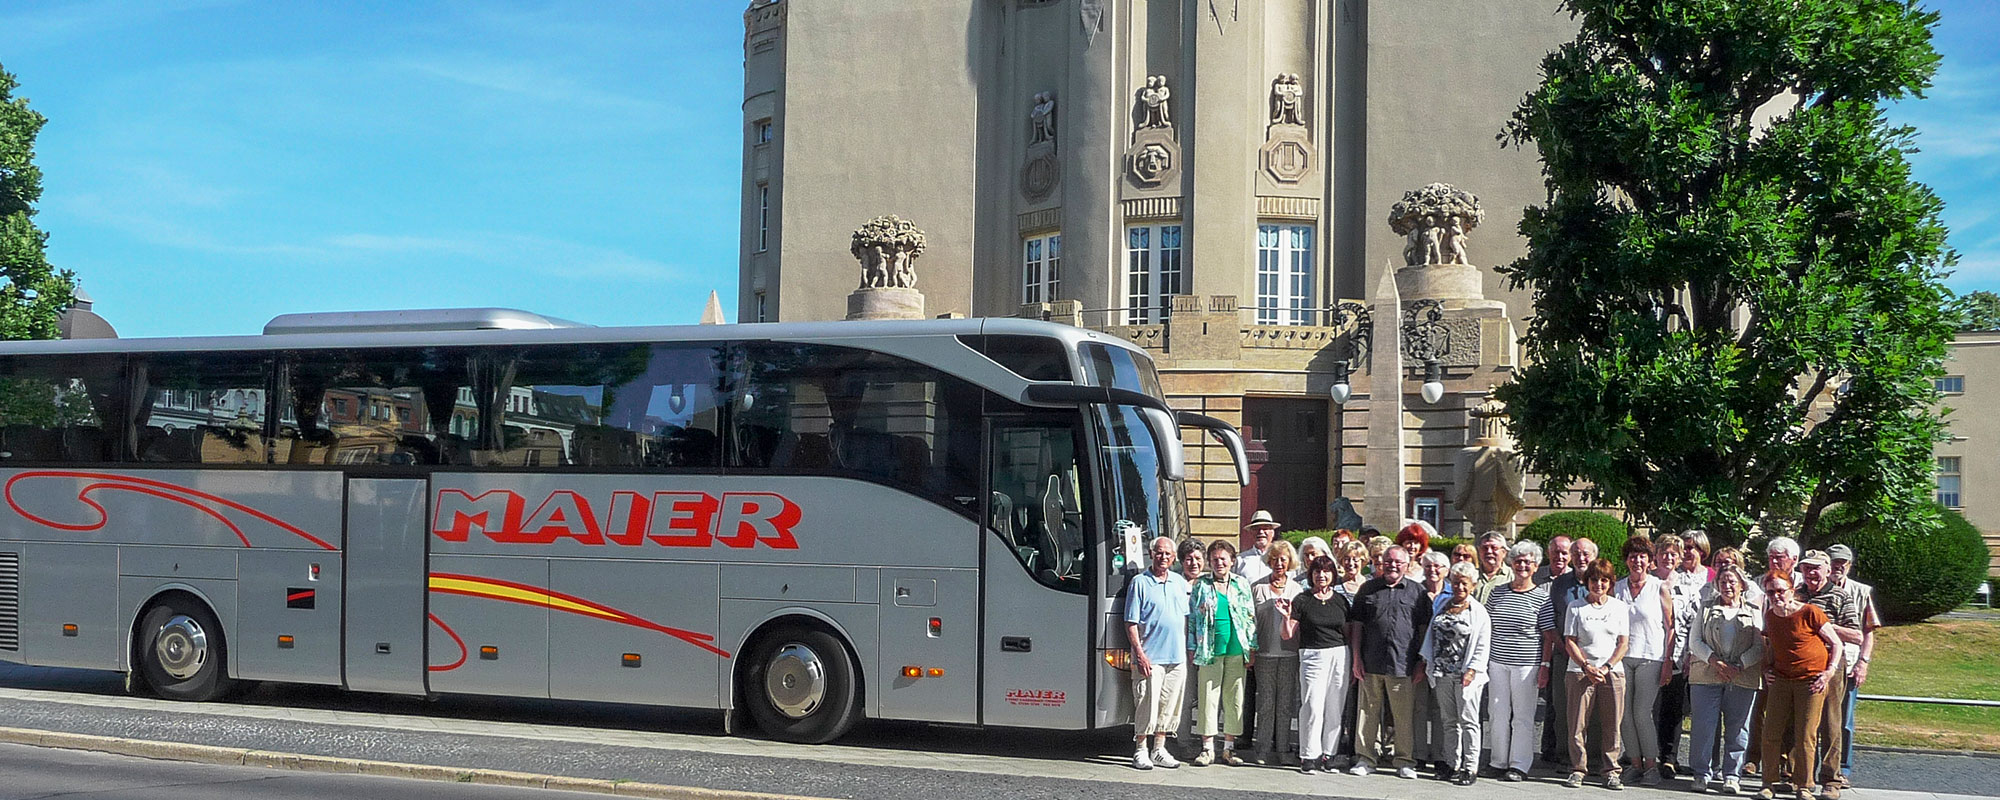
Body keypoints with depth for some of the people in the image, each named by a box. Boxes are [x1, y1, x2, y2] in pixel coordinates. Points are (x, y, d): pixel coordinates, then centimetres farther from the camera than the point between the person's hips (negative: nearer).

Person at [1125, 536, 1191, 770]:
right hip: (1150, 658, -5)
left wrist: (1189, 648, 11)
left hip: (1177, 656, 5)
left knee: (1170, 705, 9)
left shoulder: (1180, 583, 14)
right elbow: (1131, 622, -6)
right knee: (1147, 705, -6)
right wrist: (1139, 653, -14)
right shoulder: (1140, 582, -3)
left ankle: (1159, 750, 19)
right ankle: (1140, 751, 4)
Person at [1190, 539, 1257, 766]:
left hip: (1236, 650, 1)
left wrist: (1252, 649, 5)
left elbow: (1251, 617, 10)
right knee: (1209, 698, -2)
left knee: (1234, 698, 3)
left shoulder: (1242, 585, 9)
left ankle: (1229, 748, 11)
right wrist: (1192, 649, 2)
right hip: (1209, 651, -1)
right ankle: (1208, 749, 4)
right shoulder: (1201, 585, 6)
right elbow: (1192, 617, 7)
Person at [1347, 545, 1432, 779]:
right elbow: (1358, 625, 11)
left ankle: (1405, 761, 10)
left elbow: (1424, 628, 7)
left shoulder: (1417, 591, 7)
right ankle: (1366, 758, 13)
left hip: (1403, 664, -1)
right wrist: (1356, 657, 3)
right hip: (1371, 663, 2)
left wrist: (1421, 663, 2)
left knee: (1404, 715, 1)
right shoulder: (1369, 589, 10)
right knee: (1369, 711, 5)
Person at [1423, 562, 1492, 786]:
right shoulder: (1443, 606, 13)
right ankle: (1453, 765, 15)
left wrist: (1472, 670, -14)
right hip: (1443, 674, 5)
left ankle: (1470, 768, -2)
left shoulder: (1478, 612, -2)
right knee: (1449, 722, 9)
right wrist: (1426, 662, 10)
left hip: (1466, 675, -5)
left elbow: (1482, 647, -6)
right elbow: (1432, 635, 17)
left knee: (1468, 721, -4)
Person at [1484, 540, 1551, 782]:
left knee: (1522, 716, 1)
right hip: (1497, 662, 4)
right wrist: (1483, 659, 11)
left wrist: (1545, 665, -8)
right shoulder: (1498, 592, 9)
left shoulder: (1542, 597, -1)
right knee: (1497, 713, 7)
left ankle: (1520, 765, 6)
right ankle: (1498, 762, 17)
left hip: (1526, 664, -4)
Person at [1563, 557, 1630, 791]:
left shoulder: (1620, 607, 10)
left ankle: (1611, 772, 8)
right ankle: (1577, 770, 6)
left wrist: (1606, 667, -8)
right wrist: (1586, 667, -11)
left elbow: (1624, 642, 5)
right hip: (1580, 671, -1)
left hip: (1612, 672, 1)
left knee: (1612, 725, -1)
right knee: (1578, 723, -3)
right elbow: (1569, 642, 2)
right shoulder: (1576, 607, 6)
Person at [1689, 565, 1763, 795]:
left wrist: (1738, 666, -12)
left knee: (1738, 728, -1)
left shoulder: (1754, 613, 13)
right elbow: (1695, 641, 6)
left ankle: (1732, 775, 7)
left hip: (1743, 678, 0)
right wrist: (1715, 662, -10)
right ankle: (1703, 773, 3)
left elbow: (1759, 647, 3)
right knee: (1704, 725, -5)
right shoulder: (1706, 610, 16)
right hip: (1706, 676, 0)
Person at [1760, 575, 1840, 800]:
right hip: (1780, 680, 5)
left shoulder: (1810, 613, -10)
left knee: (1805, 736, -2)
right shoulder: (1770, 616, 6)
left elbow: (1836, 644, -3)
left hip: (1811, 682, -5)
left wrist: (1829, 672, -11)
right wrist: (1767, 668, 12)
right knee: (1771, 733, -1)